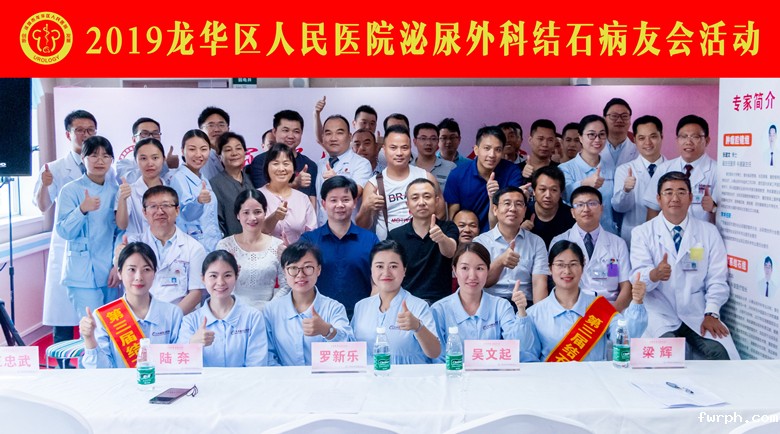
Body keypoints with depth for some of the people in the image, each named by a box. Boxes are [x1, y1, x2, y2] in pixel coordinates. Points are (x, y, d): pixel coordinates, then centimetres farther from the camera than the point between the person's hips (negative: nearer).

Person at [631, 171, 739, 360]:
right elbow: (638, 278, -7)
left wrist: (711, 313, -10)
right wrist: (654, 274, -30)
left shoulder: (709, 232, 10)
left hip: (697, 313, 3)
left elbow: (717, 279, 5)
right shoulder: (642, 232, 4)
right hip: (660, 313, -2)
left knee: (717, 351, -23)